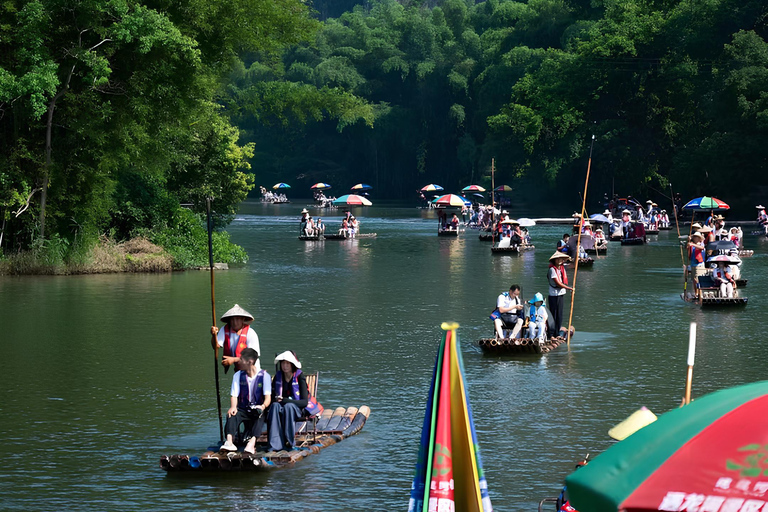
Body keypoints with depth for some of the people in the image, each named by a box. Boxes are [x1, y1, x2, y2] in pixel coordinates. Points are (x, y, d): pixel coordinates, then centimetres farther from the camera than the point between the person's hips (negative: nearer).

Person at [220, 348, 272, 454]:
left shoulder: (264, 376, 0)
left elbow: (268, 396, -9)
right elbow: (234, 395, 2)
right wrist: (233, 407, -21)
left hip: (258, 409, -3)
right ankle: (229, 442, -51)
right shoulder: (238, 376, 10)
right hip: (243, 409, 3)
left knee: (260, 414, -37)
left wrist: (263, 406, -33)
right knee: (231, 415, -30)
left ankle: (252, 442, -57)